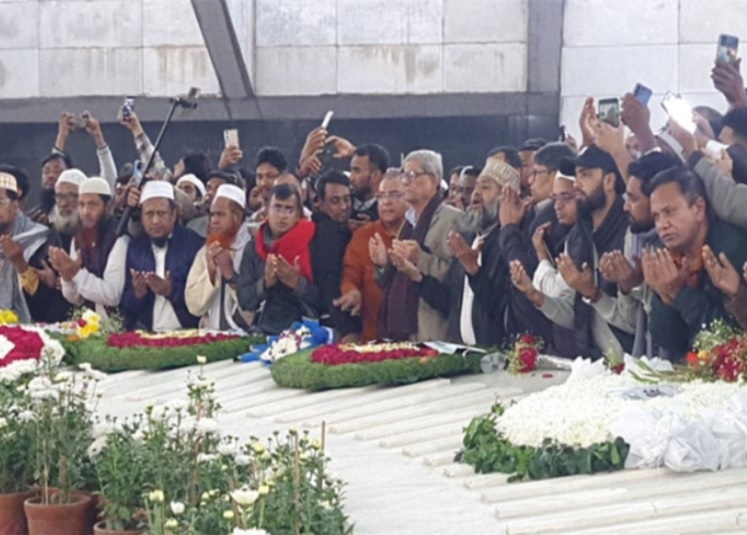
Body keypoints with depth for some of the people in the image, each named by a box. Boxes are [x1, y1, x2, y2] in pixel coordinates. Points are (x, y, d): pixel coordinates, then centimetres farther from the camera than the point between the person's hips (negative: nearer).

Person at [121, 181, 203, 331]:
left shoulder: (192, 243, 1)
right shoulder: (134, 248, 11)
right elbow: (125, 305, 11)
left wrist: (172, 291, -17)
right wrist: (137, 294, -9)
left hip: (184, 333, -2)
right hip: (144, 335, 2)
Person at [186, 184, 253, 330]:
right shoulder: (205, 252, 11)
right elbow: (194, 306, 3)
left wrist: (230, 274, -14)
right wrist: (210, 271, -8)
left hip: (245, 335, -3)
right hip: (211, 334, 3)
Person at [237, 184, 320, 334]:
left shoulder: (312, 246, -1)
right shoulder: (253, 248, 9)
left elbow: (323, 300, -4)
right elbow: (244, 300, 5)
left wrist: (298, 283, -18)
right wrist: (265, 283, -11)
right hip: (264, 332, 3)